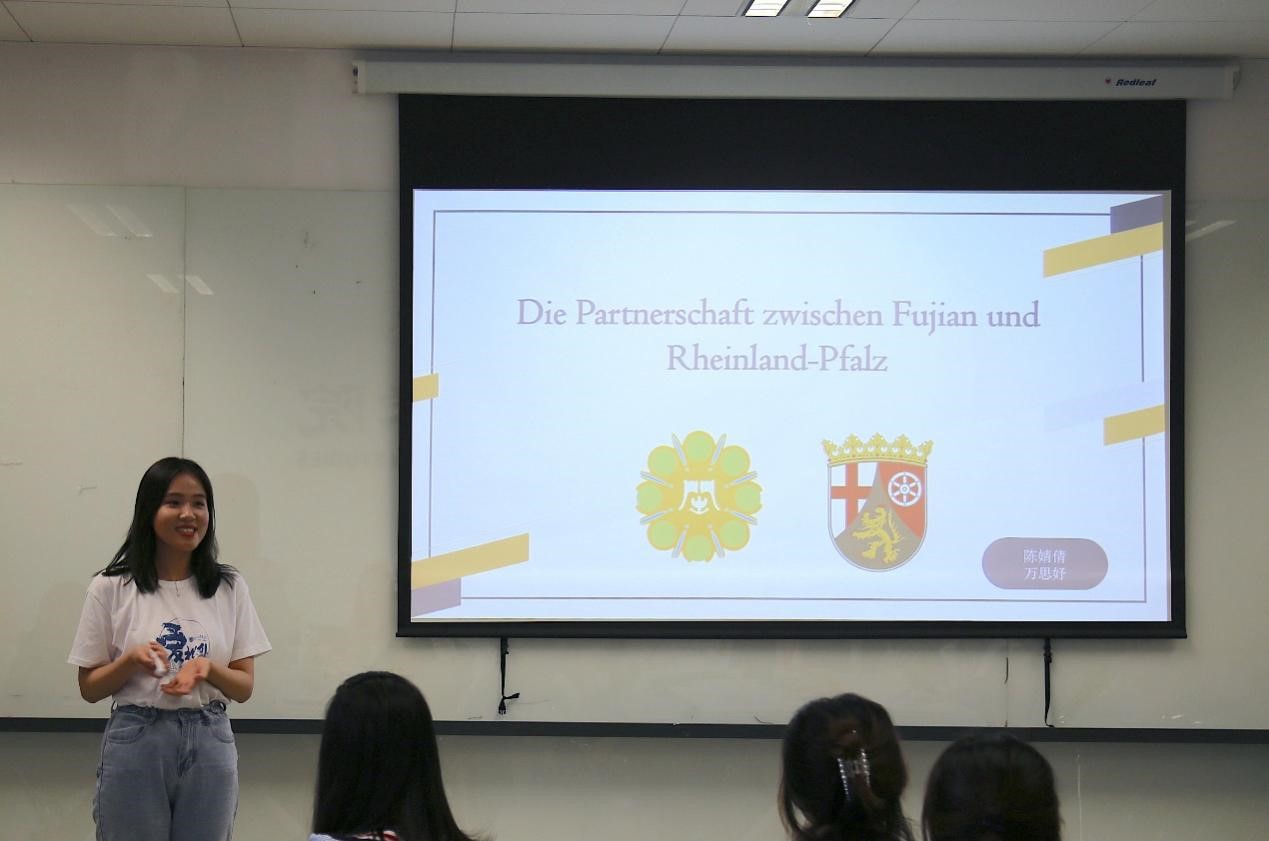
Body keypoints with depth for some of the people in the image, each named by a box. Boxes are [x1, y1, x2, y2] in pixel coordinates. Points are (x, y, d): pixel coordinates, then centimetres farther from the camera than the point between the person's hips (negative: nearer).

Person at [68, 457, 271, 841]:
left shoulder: (229, 588, 3)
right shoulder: (110, 589, -3)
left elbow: (244, 686, 5)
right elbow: (89, 688, 2)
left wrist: (207, 668, -16)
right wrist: (132, 661, -17)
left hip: (210, 747, 2)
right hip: (135, 745, -2)